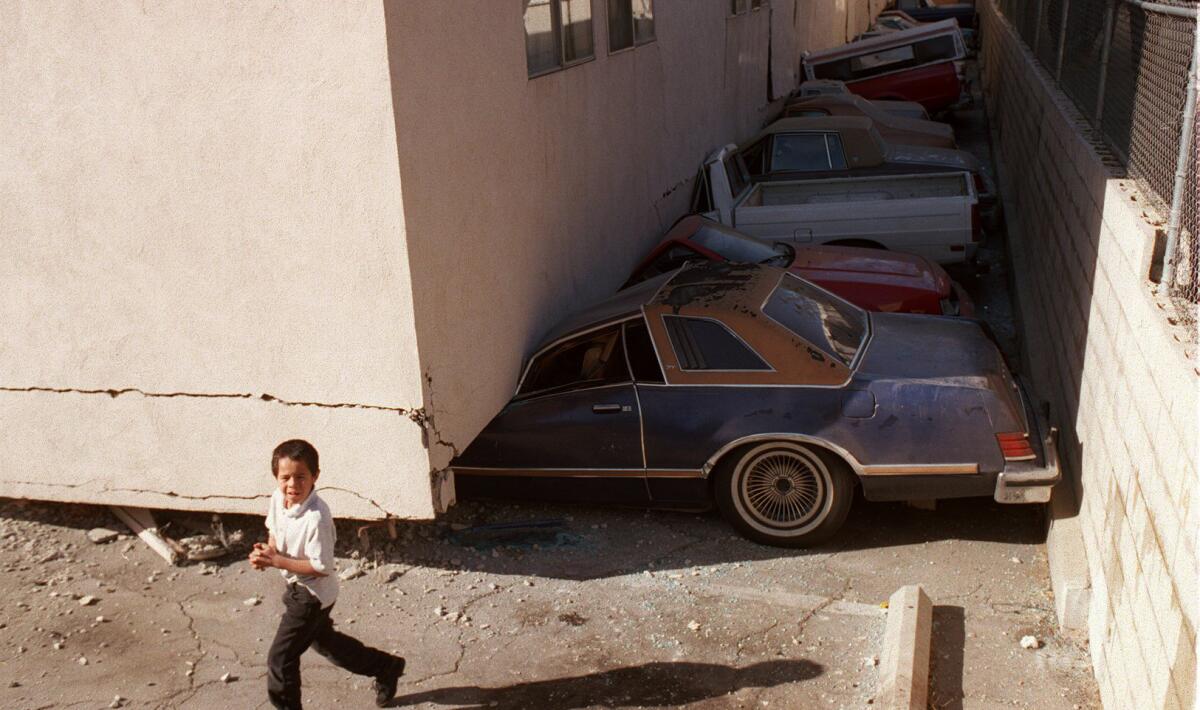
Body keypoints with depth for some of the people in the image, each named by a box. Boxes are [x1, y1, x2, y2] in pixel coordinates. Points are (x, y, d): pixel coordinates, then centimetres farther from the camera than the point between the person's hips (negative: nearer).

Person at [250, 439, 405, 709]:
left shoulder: (316, 517, -33)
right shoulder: (278, 498, -9)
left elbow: (321, 567, -28)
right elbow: (274, 529, 11)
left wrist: (276, 561, -28)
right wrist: (267, 551, -9)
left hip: (313, 594, -9)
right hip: (298, 588, 9)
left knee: (280, 659, -3)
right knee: (324, 641, 27)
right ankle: (387, 668, 45)